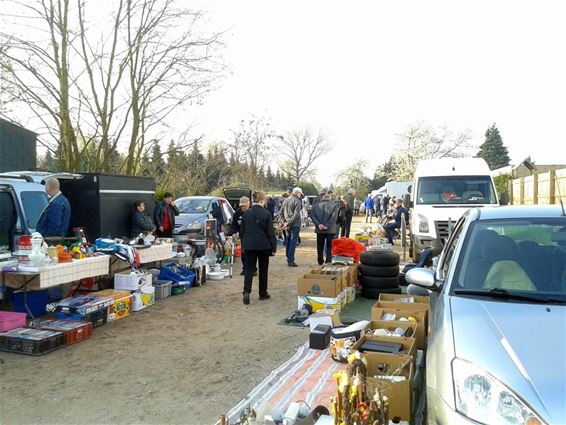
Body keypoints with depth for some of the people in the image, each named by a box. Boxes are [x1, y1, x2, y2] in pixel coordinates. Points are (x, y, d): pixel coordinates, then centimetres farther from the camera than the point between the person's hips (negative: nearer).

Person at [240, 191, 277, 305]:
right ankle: (263, 293, 19)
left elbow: (242, 230, 9)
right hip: (263, 245, -2)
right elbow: (271, 232, -8)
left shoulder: (246, 213, 2)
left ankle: (246, 292, -11)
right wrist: (274, 247, -1)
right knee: (263, 269, 11)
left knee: (249, 269, 4)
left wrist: (243, 244, 19)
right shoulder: (266, 214, -9)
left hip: (249, 245, 2)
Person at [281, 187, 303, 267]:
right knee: (293, 241, -3)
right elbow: (296, 214, -19)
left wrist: (285, 222, 11)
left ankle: (288, 258, 25)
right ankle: (290, 260, -3)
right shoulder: (297, 201, -12)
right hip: (295, 224, -7)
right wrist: (288, 223, -15)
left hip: (287, 225, 7)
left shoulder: (286, 200, 9)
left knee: (288, 241, 16)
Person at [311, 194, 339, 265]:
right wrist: (327, 226, -14)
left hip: (319, 230, 3)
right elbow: (334, 217, -12)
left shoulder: (316, 206, 9)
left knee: (320, 247, 13)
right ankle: (328, 262, -1)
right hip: (330, 230, -2)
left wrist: (318, 224, -11)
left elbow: (313, 217, -3)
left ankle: (320, 263, 20)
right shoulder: (334, 205, 0)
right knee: (329, 247, 4)